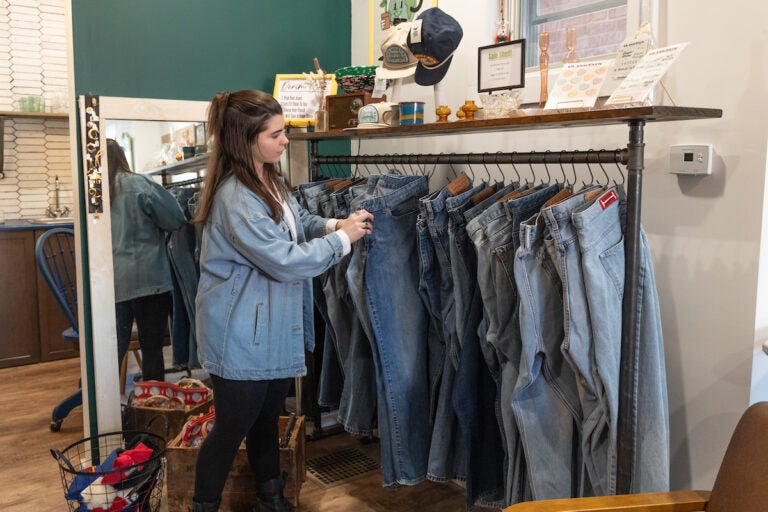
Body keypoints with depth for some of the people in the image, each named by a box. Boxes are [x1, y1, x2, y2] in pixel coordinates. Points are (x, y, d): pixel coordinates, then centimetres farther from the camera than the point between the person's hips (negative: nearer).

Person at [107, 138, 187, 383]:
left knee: (114, 351, 6)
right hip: (149, 280, -2)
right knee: (152, 348, 8)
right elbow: (176, 220, -5)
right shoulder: (139, 185, -7)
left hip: (111, 285, 3)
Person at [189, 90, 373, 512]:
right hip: (242, 335, -9)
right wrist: (342, 239, -16)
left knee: (268, 419, 23)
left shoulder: (270, 180, 5)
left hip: (275, 327, 9)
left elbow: (299, 220, 17)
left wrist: (335, 224, -3)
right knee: (231, 429, 6)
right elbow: (286, 260, -26)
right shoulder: (236, 198, -26)